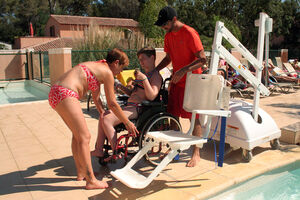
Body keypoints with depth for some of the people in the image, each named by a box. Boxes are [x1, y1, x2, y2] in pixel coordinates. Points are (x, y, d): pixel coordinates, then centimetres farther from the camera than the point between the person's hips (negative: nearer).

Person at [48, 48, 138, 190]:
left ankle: (81, 172, 30)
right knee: (84, 137, -5)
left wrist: (102, 112, 37)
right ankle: (91, 181, 2)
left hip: (55, 93, 10)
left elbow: (96, 98, 32)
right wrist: (127, 122, 9)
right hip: (65, 95, -10)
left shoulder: (97, 66, 25)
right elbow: (112, 103, 0)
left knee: (78, 134, 19)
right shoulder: (107, 72, -3)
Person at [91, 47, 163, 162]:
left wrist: (144, 79, -24)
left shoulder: (156, 76, -5)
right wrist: (122, 88, 12)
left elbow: (152, 96, -20)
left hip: (138, 109, -10)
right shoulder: (142, 74, 24)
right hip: (130, 106, 10)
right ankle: (98, 150, 8)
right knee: (103, 116, 6)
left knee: (107, 120, -21)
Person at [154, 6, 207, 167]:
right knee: (173, 115, 10)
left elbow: (202, 59, -18)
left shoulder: (189, 33, -15)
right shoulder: (168, 36, 10)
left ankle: (196, 154, 13)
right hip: (176, 81, 7)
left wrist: (184, 70, -29)